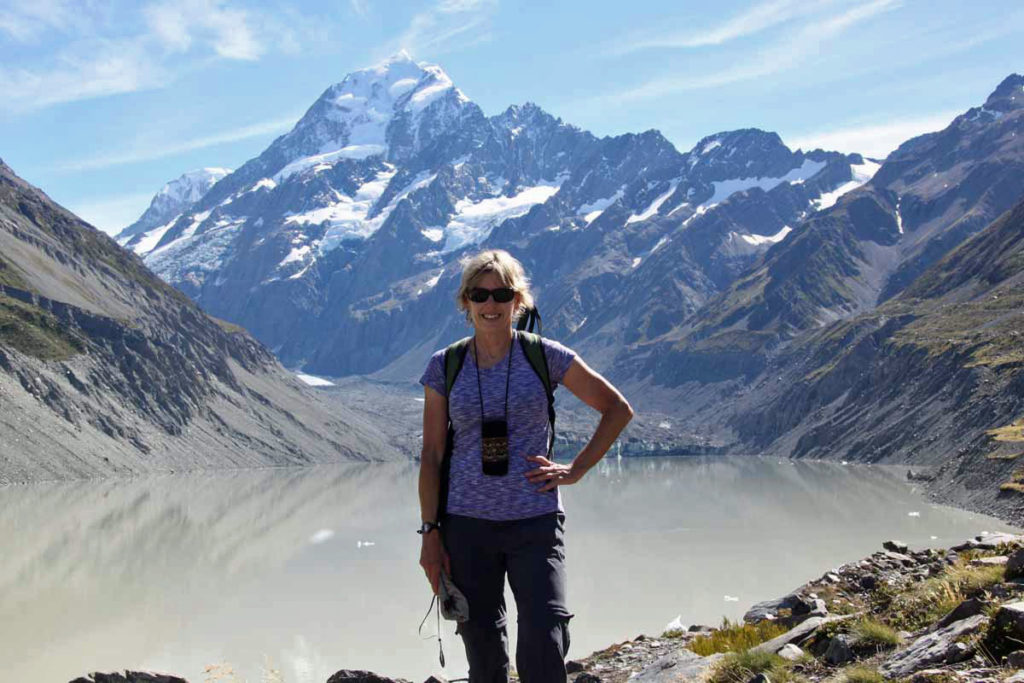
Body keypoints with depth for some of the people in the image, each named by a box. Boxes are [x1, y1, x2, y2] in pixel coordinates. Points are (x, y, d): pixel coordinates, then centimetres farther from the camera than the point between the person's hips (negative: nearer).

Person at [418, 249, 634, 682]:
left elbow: (617, 409, 8)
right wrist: (430, 534, 1)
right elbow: (431, 454, 5)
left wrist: (575, 471, 1)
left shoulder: (545, 357, 0)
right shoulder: (444, 366, 4)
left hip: (535, 522, -1)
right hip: (467, 525, 2)